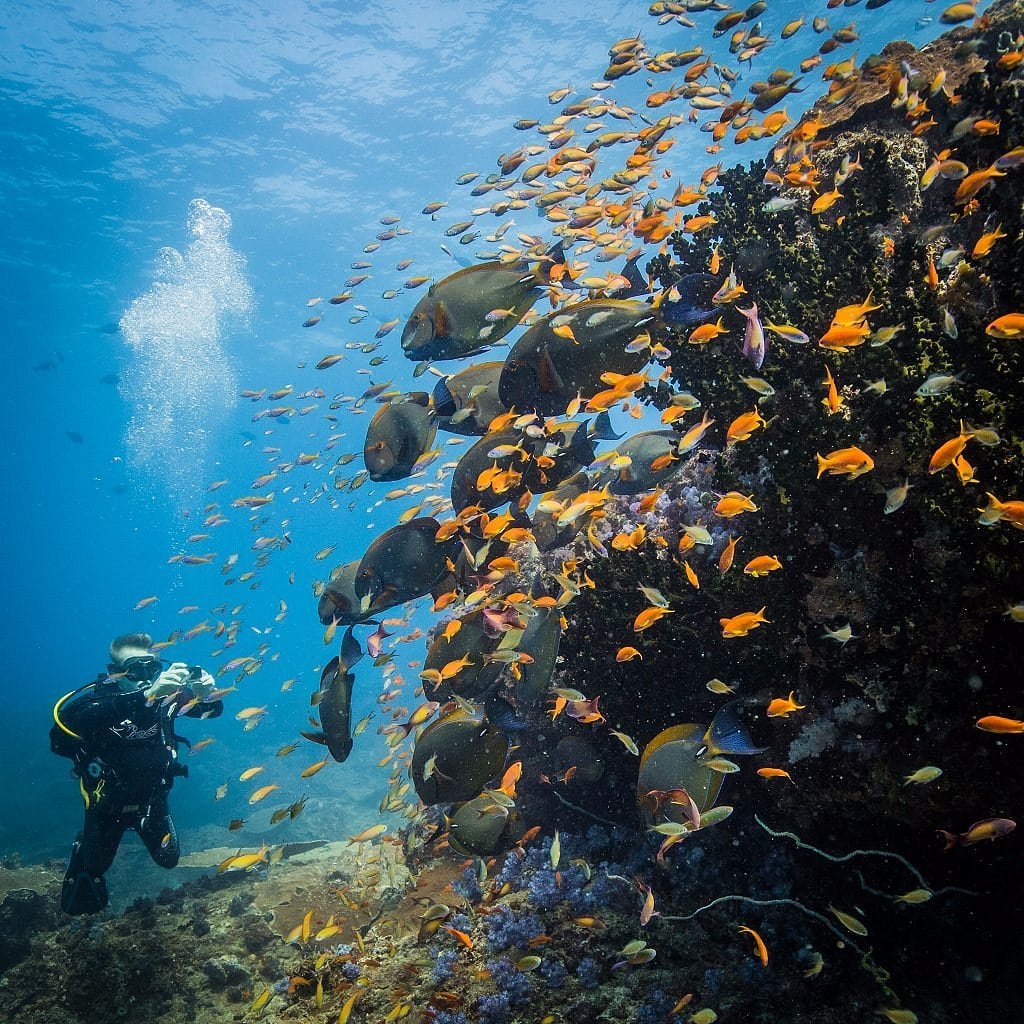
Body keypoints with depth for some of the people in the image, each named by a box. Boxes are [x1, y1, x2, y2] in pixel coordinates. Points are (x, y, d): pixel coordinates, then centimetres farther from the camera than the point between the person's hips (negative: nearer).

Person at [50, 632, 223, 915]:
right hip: (108, 802, -2)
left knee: (169, 859, 15)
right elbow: (84, 717, -51)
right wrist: (147, 694, -65)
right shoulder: (98, 694, -28)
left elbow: (213, 710, -13)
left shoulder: (165, 695, -20)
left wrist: (206, 694, -39)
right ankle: (83, 847, 46)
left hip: (151, 798, 2)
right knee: (94, 866, 13)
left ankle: (143, 832, 44)